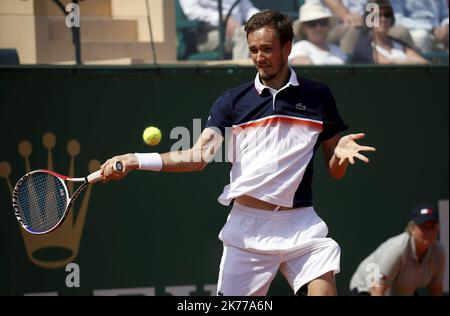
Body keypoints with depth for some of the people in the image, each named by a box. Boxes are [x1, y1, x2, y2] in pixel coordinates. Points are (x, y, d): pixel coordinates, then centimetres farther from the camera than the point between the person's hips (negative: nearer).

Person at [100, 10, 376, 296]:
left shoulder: (318, 97, 6)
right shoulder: (233, 101, 6)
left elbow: (335, 171, 10)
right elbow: (199, 156, -6)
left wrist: (341, 153, -14)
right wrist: (137, 160, -20)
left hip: (301, 226, 0)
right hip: (247, 226, 0)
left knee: (322, 289, -21)